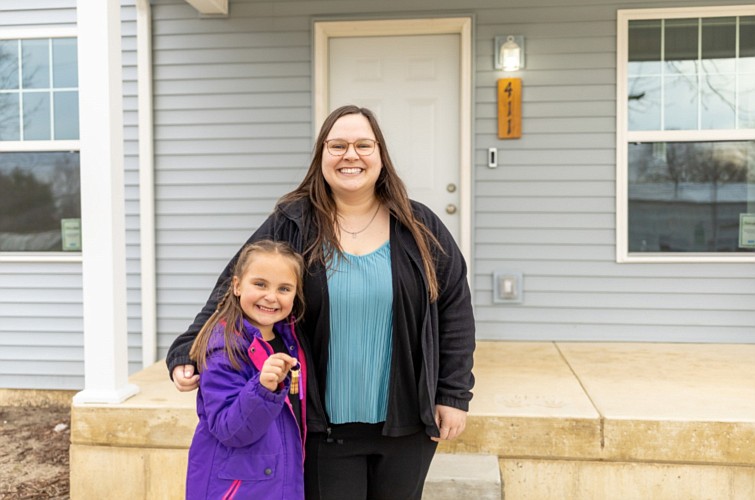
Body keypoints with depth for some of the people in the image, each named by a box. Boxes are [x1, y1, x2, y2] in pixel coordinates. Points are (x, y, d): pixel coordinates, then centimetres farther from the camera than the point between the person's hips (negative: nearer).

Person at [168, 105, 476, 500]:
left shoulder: (419, 227, 0)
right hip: (325, 426, -2)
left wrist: (454, 394, -1)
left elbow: (454, 308, 2)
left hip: (406, 424, 2)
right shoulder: (290, 226, -5)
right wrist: (188, 354, -11)